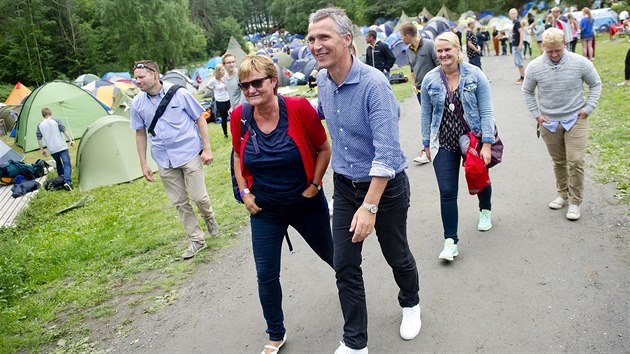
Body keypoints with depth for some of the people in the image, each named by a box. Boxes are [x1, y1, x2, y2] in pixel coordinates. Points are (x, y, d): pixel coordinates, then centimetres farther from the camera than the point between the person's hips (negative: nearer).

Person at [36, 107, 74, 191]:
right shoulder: (56, 121, -2)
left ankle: (61, 177, 33)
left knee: (58, 163, 28)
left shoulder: (40, 125, 8)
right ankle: (67, 181, -28)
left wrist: (42, 150, 17)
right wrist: (71, 140, -4)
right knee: (67, 164, -10)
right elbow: (64, 131, -9)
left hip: (52, 149, 4)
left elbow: (39, 139, 10)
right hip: (61, 146, -4)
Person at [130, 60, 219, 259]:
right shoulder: (138, 103, -1)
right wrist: (143, 164, 8)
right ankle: (196, 239, 22)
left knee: (198, 196, -5)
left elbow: (200, 119, -4)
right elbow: (140, 133, 10)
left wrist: (207, 148, -9)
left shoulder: (178, 93, -11)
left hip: (189, 153, -4)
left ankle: (209, 218, 29)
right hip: (164, 160, 4)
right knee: (179, 202, 8)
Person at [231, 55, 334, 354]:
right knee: (266, 275, 4)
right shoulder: (239, 117, -11)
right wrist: (245, 192, -1)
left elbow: (324, 149, -6)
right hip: (264, 210, 2)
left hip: (306, 203, -1)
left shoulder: (299, 108, -20)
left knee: (329, 254, 21)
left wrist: (314, 186, -11)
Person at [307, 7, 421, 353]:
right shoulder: (322, 79, -3)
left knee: (396, 256, 16)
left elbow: (386, 152, -29)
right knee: (345, 265, 5)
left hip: (385, 185, -5)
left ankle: (410, 304, 48)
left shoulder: (374, 84, -25)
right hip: (345, 185, 5)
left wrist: (369, 206, -32)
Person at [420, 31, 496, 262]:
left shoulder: (475, 76, -9)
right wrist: (427, 143, 9)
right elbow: (426, 115, 6)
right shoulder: (430, 80, -2)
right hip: (444, 143, 1)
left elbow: (486, 112, -9)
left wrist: (487, 144, -14)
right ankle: (450, 240, 3)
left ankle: (485, 211, 53)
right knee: (447, 192, -6)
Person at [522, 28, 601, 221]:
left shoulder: (580, 63, -9)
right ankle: (562, 194, 32)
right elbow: (527, 91, 9)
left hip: (575, 120, -1)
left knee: (575, 162, -6)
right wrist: (536, 114, 2)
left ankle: (575, 202, 8)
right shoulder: (535, 67, -7)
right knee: (558, 161, 14)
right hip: (549, 123, 2)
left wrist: (588, 108, -3)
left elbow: (596, 84, 5)